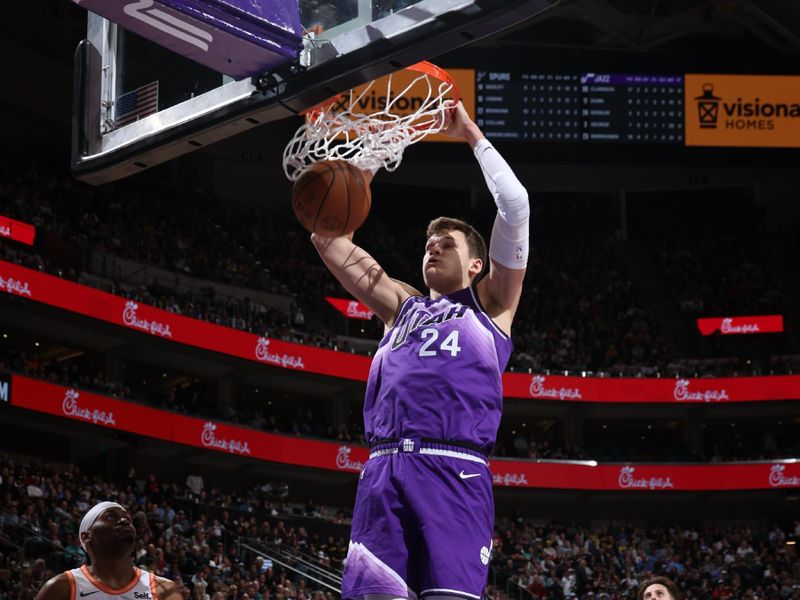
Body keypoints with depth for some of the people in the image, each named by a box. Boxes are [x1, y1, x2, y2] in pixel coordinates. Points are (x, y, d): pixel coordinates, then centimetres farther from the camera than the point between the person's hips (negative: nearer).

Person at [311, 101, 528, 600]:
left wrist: (473, 137, 18)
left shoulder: (489, 305, 19)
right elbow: (331, 242, 29)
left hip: (453, 471, -4)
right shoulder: (402, 307, 30)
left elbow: (515, 206, 11)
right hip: (384, 470, 4)